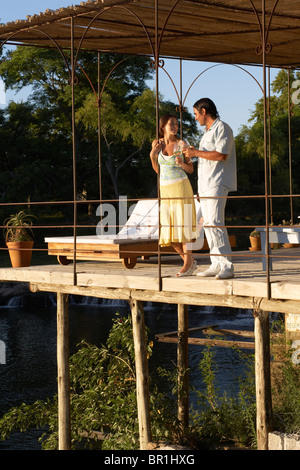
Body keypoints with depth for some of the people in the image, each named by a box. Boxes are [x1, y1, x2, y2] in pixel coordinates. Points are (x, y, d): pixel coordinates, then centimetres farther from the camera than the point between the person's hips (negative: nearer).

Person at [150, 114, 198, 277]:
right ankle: (190, 262, 14)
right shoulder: (157, 143, 5)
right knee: (167, 229, 2)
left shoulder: (182, 144, -4)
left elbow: (191, 169, 2)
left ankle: (187, 263, -1)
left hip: (181, 187, -4)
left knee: (181, 224, -9)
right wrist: (152, 155, -6)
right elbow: (157, 170, 11)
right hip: (164, 190, 4)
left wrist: (182, 164, -19)